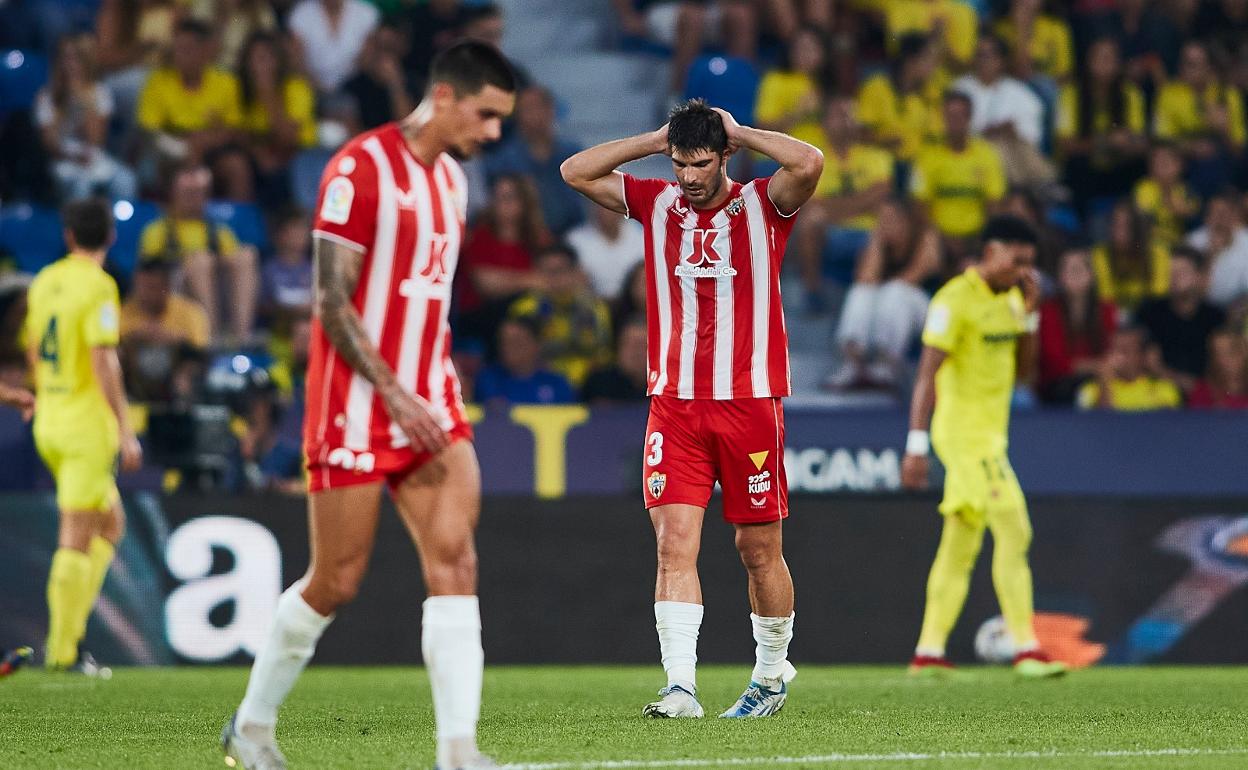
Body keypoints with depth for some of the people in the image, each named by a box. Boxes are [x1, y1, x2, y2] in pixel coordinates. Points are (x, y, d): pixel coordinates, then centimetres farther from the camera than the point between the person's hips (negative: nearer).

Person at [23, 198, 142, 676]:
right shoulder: (98, 286, -14)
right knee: (77, 540, -5)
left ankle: (68, 628, 10)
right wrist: (125, 431, -17)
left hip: (49, 422, 8)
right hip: (88, 425, -8)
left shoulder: (44, 282, 10)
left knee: (111, 523, 18)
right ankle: (63, 649, -6)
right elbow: (104, 362, -19)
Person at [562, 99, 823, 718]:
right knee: (674, 543, -11)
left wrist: (738, 133, -5)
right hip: (674, 405, 2)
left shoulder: (762, 205, 1)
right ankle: (680, 685, -15)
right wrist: (656, 140, 4)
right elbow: (576, 172, 8)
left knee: (759, 551, 7)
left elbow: (809, 163, -18)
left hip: (751, 400, -2)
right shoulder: (656, 203, 10)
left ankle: (772, 673, 27)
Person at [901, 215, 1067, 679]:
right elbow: (927, 373, -17)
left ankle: (928, 653, 13)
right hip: (963, 429, -9)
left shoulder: (1009, 299, 12)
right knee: (1013, 530, -15)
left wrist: (1030, 314, 1)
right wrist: (916, 445, -21)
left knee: (960, 546, 9)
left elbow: (1022, 369, 14)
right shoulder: (955, 300, -14)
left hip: (991, 432, 9)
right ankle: (1025, 649, -17)